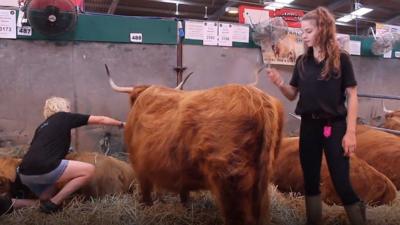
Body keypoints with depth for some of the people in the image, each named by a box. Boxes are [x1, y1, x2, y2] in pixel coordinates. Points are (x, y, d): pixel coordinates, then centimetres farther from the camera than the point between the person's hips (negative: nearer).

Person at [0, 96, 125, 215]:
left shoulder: (42, 126, 27)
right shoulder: (64, 117, 10)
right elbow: (100, 120, 15)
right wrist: (121, 124, 27)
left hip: (26, 173, 8)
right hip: (43, 169, -8)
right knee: (89, 170, -1)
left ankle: (11, 203, 6)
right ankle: (52, 204, -3)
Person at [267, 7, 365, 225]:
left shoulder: (341, 59, -5)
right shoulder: (302, 61, 5)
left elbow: (352, 96, -6)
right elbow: (293, 94, 11)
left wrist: (351, 131, -11)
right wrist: (280, 83, -11)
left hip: (335, 126, -4)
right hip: (309, 126, 4)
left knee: (341, 182, -3)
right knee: (310, 180, 11)